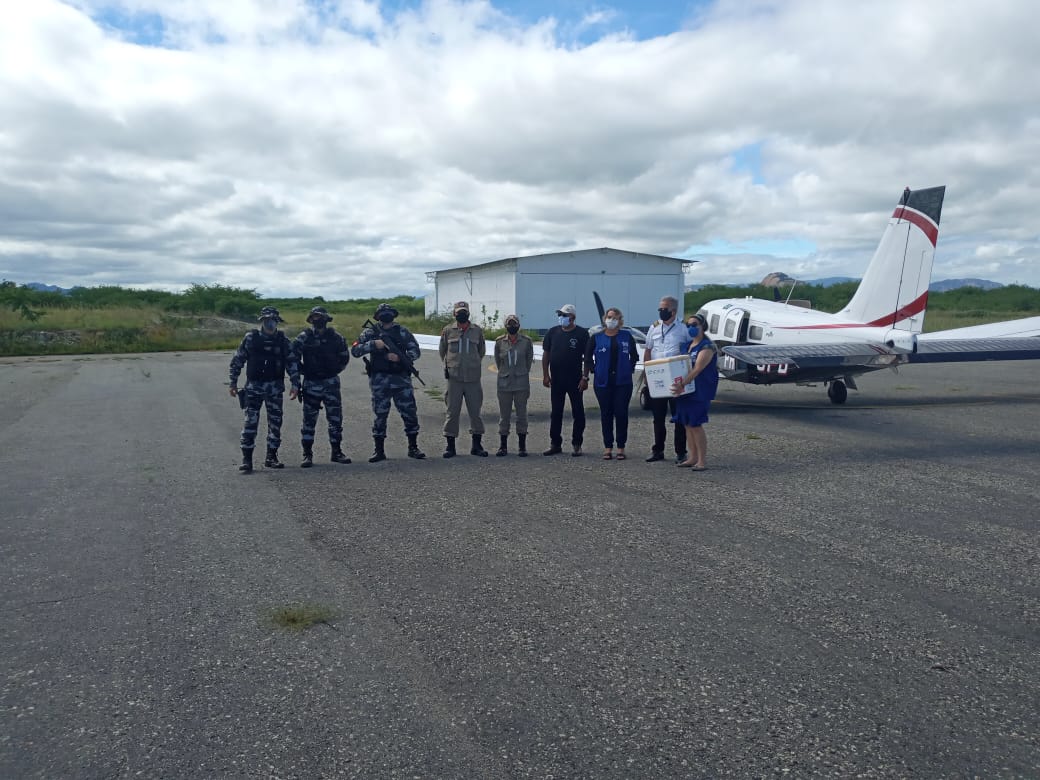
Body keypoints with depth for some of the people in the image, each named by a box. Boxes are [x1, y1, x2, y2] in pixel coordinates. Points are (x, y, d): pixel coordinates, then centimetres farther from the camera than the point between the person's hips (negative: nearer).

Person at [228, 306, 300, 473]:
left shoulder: (282, 340, 4)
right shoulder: (251, 338, 0)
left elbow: (292, 362, 5)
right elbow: (237, 360, 5)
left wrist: (295, 384, -2)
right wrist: (233, 382, 3)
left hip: (275, 387, 2)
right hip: (254, 386, -2)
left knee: (275, 422, 6)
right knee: (251, 421, -7)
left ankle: (271, 457, 17)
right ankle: (246, 459, -3)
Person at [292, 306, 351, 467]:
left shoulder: (335, 337, 4)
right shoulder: (303, 338, -3)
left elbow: (345, 356, 16)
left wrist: (336, 370, 9)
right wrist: (304, 371, -3)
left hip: (331, 383, 2)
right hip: (311, 384, -2)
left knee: (336, 418, 5)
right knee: (309, 420, 1)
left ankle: (336, 452, 16)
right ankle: (307, 455, 7)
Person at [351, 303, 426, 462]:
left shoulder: (402, 332, 6)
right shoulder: (370, 332, 4)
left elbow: (415, 350, 3)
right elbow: (355, 350, -3)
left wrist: (400, 357, -14)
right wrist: (373, 344, -16)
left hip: (401, 378, 1)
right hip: (380, 380, -1)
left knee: (410, 412, 1)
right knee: (380, 415, 4)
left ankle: (413, 447, 13)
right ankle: (379, 451, 11)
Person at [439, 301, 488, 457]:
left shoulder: (477, 331, 8)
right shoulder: (448, 331, 5)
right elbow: (442, 351, 15)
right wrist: (448, 366, 12)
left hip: (473, 378, 1)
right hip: (454, 378, -1)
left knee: (475, 411, 5)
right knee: (452, 412, 1)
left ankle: (476, 445, 14)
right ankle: (450, 446, 8)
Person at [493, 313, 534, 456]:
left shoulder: (526, 341, 0)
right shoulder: (499, 342, 2)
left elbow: (529, 359, 10)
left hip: (521, 384, -1)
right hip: (504, 384, 1)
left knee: (521, 415, 4)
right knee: (504, 415, 5)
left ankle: (522, 446, 11)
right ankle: (503, 446, 14)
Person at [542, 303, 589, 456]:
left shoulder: (582, 333, -5)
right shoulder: (553, 332, 6)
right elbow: (546, 353, 10)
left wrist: (585, 378, -11)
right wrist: (545, 375, 3)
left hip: (575, 380, -4)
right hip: (556, 380, 4)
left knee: (578, 413, 2)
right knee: (556, 413, 8)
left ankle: (577, 445, 11)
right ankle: (555, 444, 17)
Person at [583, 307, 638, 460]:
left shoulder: (627, 336, 7)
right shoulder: (596, 338, 5)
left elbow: (634, 355, 14)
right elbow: (588, 356, 10)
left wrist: (630, 369, 3)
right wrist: (593, 370, 0)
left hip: (623, 381, 0)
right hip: (603, 382, 0)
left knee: (621, 413, -2)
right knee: (606, 414, 4)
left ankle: (621, 447, 8)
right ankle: (608, 447, 11)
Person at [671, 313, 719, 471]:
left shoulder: (707, 347, -11)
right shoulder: (687, 345, 16)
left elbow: (697, 369, -23)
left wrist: (683, 383, -34)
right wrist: (679, 385, 6)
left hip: (699, 391, -8)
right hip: (685, 390, 8)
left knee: (696, 424, -8)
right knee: (687, 424, 9)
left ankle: (702, 461, -2)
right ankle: (692, 458, 18)